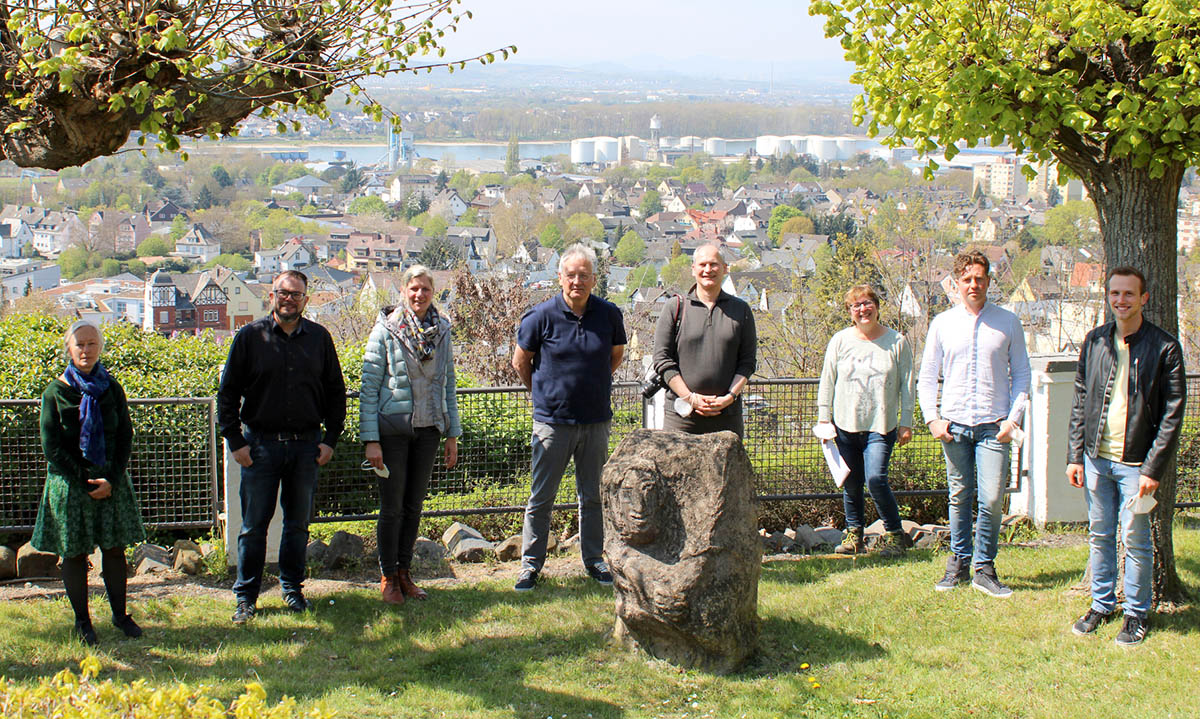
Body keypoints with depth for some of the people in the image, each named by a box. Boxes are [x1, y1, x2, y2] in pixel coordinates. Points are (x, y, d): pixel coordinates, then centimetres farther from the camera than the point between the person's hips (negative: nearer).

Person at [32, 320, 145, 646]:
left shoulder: (111, 388, 4)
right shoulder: (55, 392, -5)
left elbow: (126, 438, 4)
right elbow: (52, 447, -7)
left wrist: (111, 480, -8)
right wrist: (86, 482, -13)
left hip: (111, 482, 2)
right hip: (70, 485, -2)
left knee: (114, 549, 5)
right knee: (74, 553, 4)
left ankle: (120, 614, 18)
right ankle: (82, 620, 16)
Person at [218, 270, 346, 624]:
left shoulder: (319, 338, 5)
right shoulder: (250, 336, -1)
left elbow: (336, 392, 12)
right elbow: (227, 392, 1)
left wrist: (330, 439, 5)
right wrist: (235, 442, -4)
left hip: (306, 445, 2)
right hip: (261, 443, -2)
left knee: (298, 523, 11)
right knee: (254, 525, 2)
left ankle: (293, 587, 25)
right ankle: (246, 596, 12)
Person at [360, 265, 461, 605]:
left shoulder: (441, 331, 5)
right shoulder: (386, 330, -8)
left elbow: (448, 385, 13)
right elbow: (369, 386, -7)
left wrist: (452, 435, 10)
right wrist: (371, 439, -12)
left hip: (428, 429, 4)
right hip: (393, 428, -4)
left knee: (415, 504, 11)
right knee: (392, 506, 1)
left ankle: (405, 572, 23)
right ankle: (389, 578, 14)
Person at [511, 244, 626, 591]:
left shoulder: (609, 314, -1)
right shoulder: (542, 315, -9)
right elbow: (520, 361, 5)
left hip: (596, 420, 2)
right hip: (553, 420, -2)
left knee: (592, 495, 13)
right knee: (541, 497, 4)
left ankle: (593, 559, 25)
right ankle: (531, 564, 14)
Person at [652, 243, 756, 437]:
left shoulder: (741, 310, 11)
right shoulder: (675, 308, 5)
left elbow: (747, 362, 8)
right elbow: (662, 359, 1)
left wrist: (730, 397, -7)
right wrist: (690, 398, -8)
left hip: (727, 415, 2)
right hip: (681, 413, -2)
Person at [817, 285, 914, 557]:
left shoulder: (897, 342, 2)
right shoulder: (840, 341, 5)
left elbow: (906, 385, 5)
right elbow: (827, 382, 9)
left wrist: (906, 423, 2)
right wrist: (824, 418, 5)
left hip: (881, 427, -3)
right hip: (846, 426, 3)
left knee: (876, 479, -15)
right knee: (851, 483, 7)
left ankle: (895, 534, 1)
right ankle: (854, 534, 21)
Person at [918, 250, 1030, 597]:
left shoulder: (1008, 322, 5)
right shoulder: (942, 324, 7)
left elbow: (1021, 374, 7)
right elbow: (927, 377, 11)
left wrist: (1014, 418, -3)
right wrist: (933, 418, 0)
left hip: (993, 425, -1)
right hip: (954, 424, 1)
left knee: (992, 499, -7)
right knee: (959, 497, 7)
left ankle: (984, 568, 7)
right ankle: (959, 562, 20)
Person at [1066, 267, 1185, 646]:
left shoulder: (1164, 348, -7)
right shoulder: (1095, 341, 6)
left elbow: (1172, 415, -7)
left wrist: (1153, 469, -12)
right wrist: (1075, 455, 5)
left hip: (1135, 463, -4)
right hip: (1096, 459, 4)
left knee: (1135, 540, 3)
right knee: (1099, 536, 12)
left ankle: (1137, 613, 17)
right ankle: (1102, 604, 26)